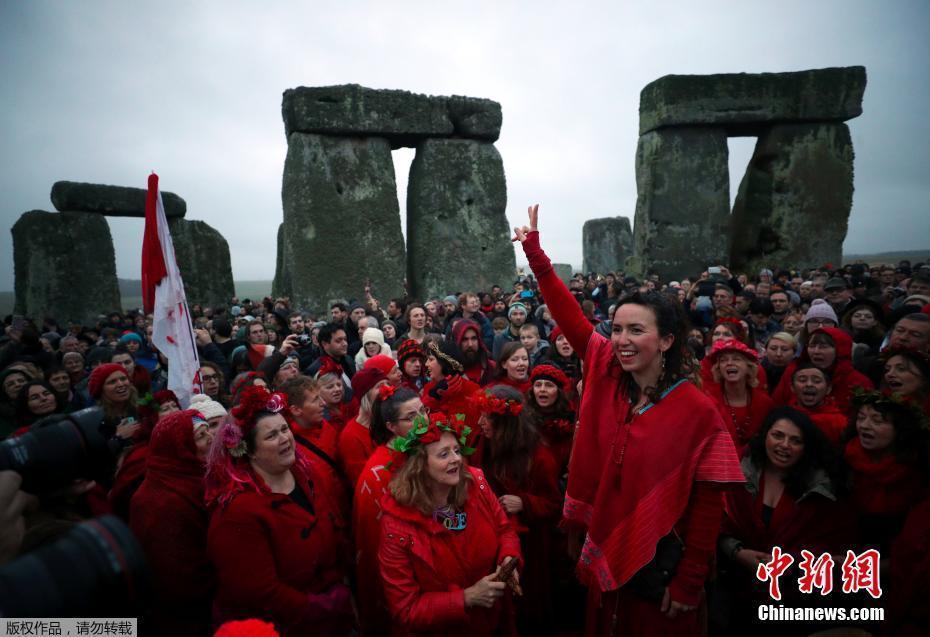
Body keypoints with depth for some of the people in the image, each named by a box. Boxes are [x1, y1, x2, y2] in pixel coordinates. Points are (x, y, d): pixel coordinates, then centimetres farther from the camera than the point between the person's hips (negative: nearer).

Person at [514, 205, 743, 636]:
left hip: (660, 568, -4)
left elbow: (708, 506, -13)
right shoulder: (607, 376, -8)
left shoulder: (698, 412, -19)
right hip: (603, 555, 4)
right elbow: (569, 316, -11)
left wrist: (690, 583, -10)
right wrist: (534, 251, -12)